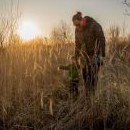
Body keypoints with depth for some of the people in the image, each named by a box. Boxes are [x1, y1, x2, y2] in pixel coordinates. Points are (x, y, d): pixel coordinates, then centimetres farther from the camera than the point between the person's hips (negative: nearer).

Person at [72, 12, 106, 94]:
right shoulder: (77, 30, -1)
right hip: (85, 55, 5)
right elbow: (78, 44, 8)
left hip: (96, 54, -5)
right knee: (85, 74, 3)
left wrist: (102, 55, -19)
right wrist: (76, 57, 10)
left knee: (93, 75, -8)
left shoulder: (95, 25, -19)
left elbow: (102, 40, -16)